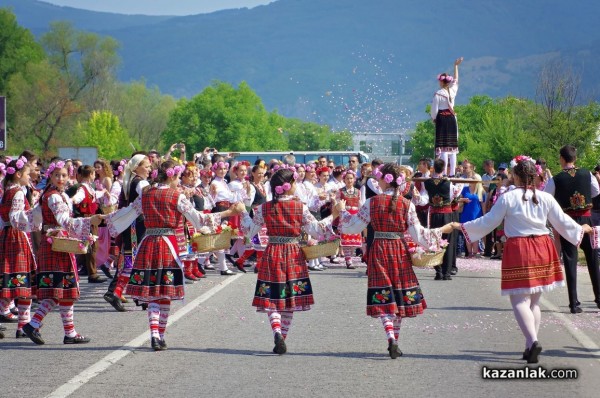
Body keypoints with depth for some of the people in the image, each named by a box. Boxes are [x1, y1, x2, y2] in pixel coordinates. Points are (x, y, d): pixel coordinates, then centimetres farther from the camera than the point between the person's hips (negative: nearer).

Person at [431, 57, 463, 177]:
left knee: (443, 146, -7)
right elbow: (456, 80, 23)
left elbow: (434, 109, -11)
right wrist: (456, 66, 34)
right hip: (452, 118, 5)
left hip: (442, 119, -5)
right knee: (452, 146, 7)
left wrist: (434, 119, 9)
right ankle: (452, 172, 6)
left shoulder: (438, 94, -12)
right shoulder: (453, 90, 4)